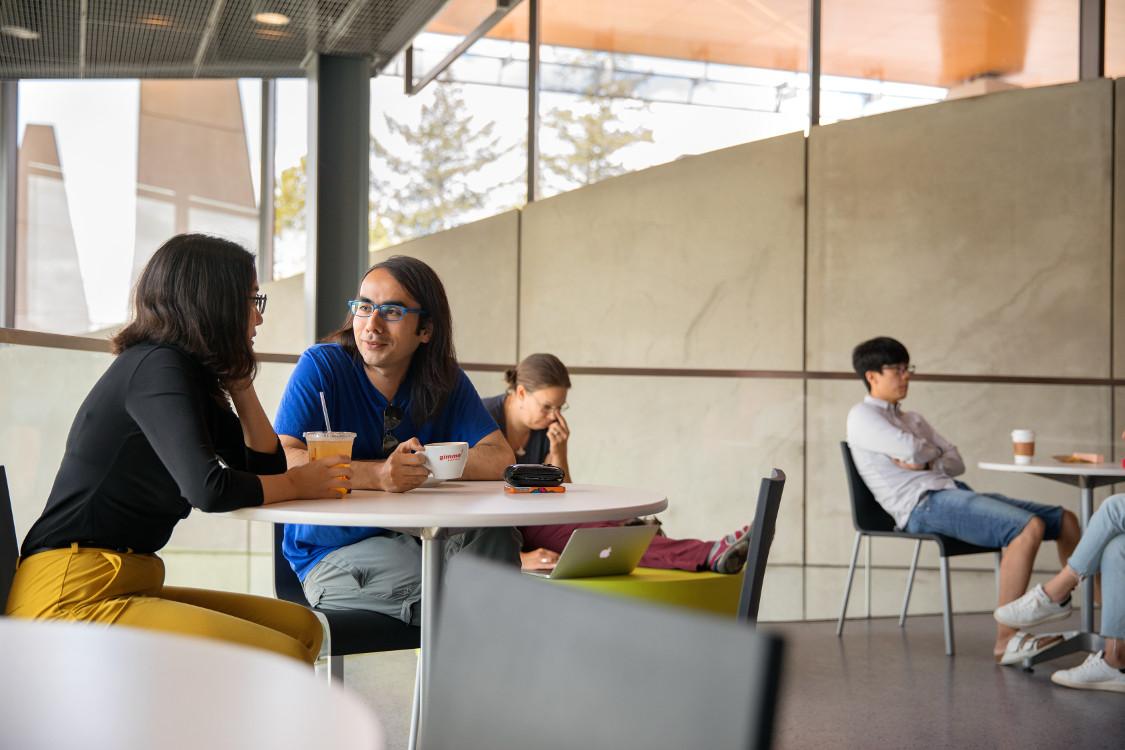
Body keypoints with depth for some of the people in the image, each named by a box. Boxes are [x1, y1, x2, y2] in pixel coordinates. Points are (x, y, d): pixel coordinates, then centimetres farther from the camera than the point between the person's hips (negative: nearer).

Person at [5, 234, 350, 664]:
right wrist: (297, 483, -7)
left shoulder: (191, 373, 16)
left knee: (302, 627, -2)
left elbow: (265, 466, 16)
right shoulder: (158, 366, -12)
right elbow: (208, 488, -23)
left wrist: (239, 380, 11)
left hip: (127, 586, 10)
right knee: (283, 660, -21)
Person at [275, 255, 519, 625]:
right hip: (332, 556, -4)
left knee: (494, 535, -25)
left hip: (413, 540, 4)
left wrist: (428, 463, -18)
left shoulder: (447, 382, 6)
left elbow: (500, 459, -4)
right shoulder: (322, 366, -7)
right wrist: (378, 474, -32)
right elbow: (282, 461, -20)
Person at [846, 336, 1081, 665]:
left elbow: (956, 462, 18)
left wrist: (923, 462, -2)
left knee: (1064, 520, 2)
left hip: (954, 491, 9)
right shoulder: (862, 416, 2)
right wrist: (934, 454, 8)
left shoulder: (912, 419, 28)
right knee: (1029, 526, -29)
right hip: (924, 504, -9)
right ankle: (1006, 640, -30)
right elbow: (913, 450, -14)